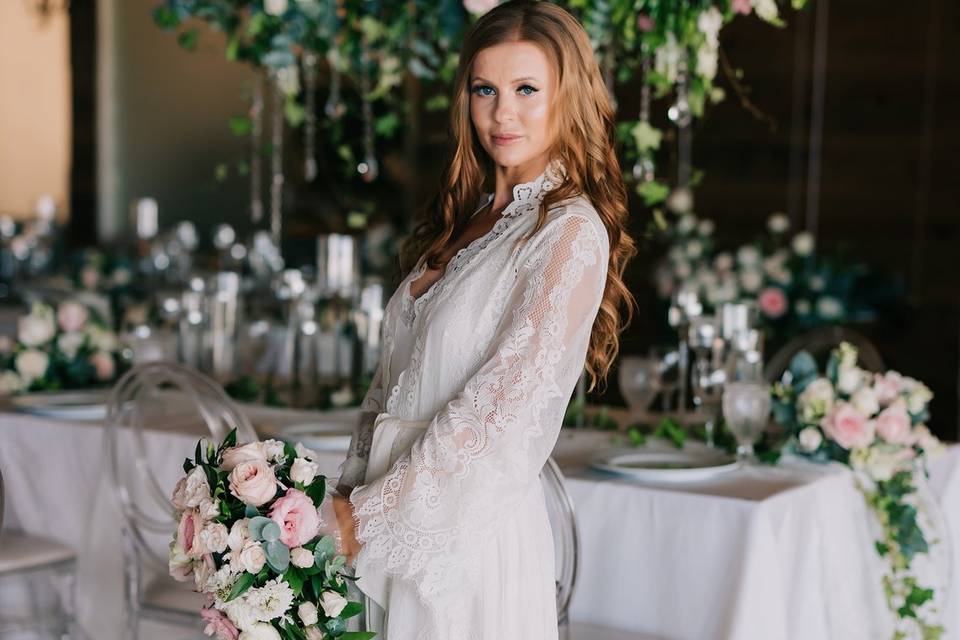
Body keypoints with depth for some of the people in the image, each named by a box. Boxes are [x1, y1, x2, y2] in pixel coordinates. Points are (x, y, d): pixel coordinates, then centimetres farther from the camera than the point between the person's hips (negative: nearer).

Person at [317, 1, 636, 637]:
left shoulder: (570, 234, -13)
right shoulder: (465, 224, 11)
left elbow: (497, 411, -19)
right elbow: (393, 380, 11)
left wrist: (366, 515, -14)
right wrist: (350, 498, 0)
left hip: (469, 532, -7)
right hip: (398, 525, 7)